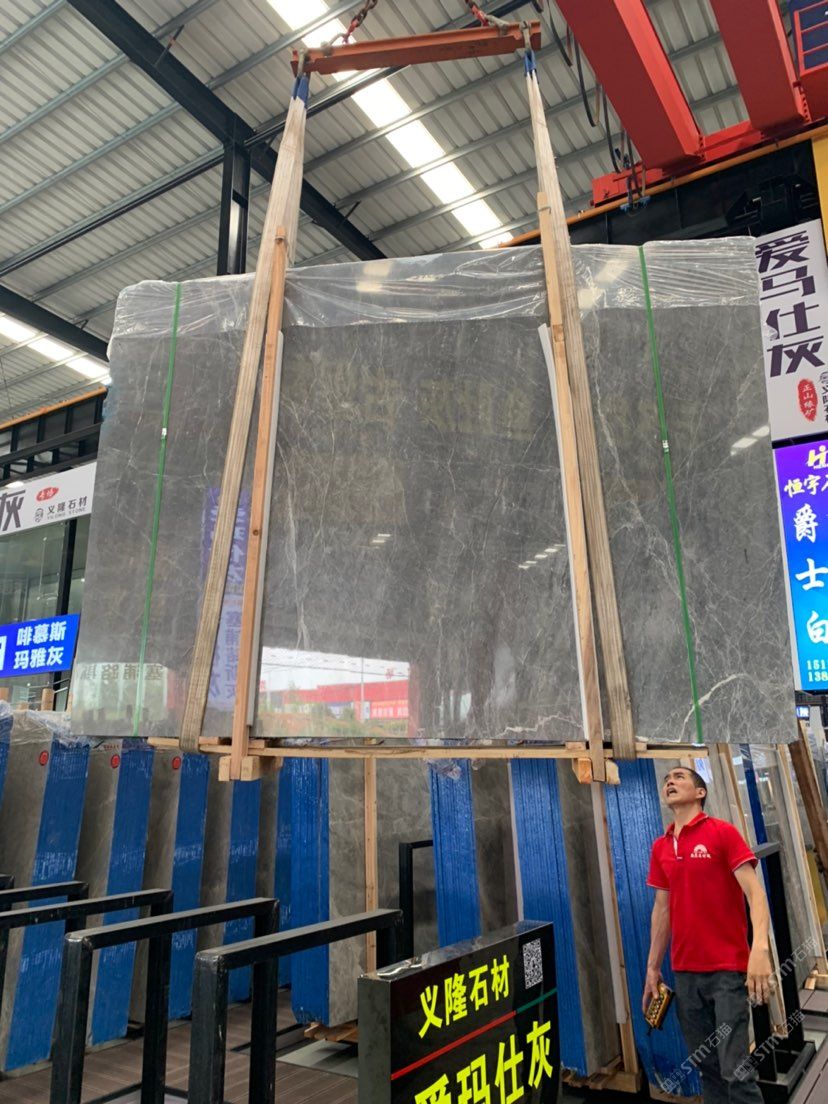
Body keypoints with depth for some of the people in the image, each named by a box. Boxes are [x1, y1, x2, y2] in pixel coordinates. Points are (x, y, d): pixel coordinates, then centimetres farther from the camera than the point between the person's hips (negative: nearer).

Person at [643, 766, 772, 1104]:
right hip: (684, 971, 5)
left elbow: (755, 893, -14)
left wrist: (760, 949, -28)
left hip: (727, 968, -5)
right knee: (705, 1066, 12)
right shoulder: (660, 847, 9)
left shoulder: (722, 832, -7)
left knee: (735, 1068, -5)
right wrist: (653, 968, 12)